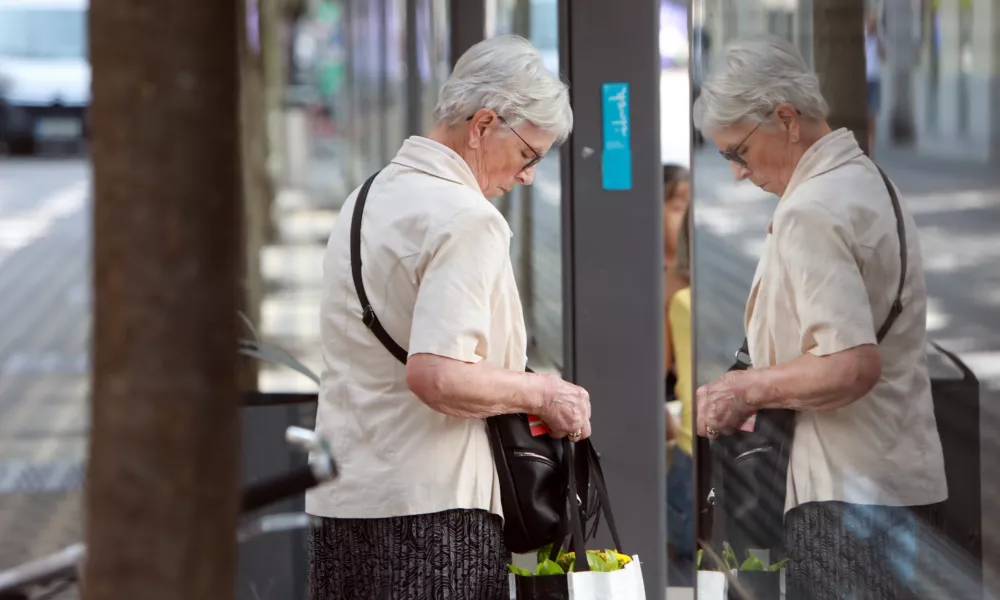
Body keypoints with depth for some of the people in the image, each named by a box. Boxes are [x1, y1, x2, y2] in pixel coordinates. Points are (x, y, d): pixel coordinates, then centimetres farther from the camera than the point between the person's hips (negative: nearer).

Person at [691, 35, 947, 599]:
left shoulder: (811, 213, -17)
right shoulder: (871, 181, 15)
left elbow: (852, 367, -25)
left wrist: (746, 389, -13)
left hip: (847, 488, -10)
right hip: (898, 473, 10)